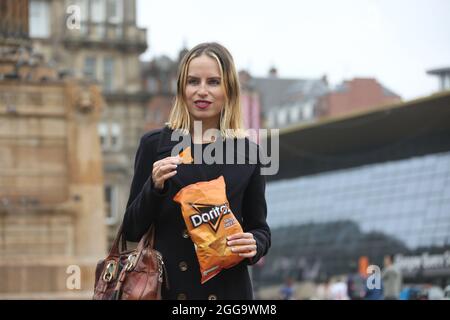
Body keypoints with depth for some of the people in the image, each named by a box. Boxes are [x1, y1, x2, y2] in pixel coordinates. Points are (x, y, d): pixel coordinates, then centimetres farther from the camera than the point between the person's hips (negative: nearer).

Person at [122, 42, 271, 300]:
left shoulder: (247, 151, 3)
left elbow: (260, 228, 11)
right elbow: (132, 231, 3)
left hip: (227, 288, 0)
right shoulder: (154, 144, 2)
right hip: (166, 286, 0)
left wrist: (254, 245, -11)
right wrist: (155, 187, -14)